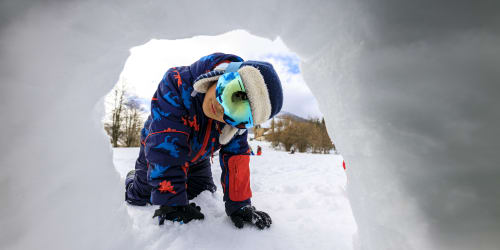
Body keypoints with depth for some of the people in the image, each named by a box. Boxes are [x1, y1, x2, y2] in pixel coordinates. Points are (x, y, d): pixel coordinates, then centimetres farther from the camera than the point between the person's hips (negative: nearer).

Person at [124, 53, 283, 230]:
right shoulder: (178, 83, -42)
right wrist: (172, 203, -40)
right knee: (139, 198, 8)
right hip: (159, 149, -2)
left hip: (197, 158, 3)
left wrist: (239, 205, -28)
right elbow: (166, 150, -43)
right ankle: (132, 179, 44)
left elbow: (236, 158, -24)